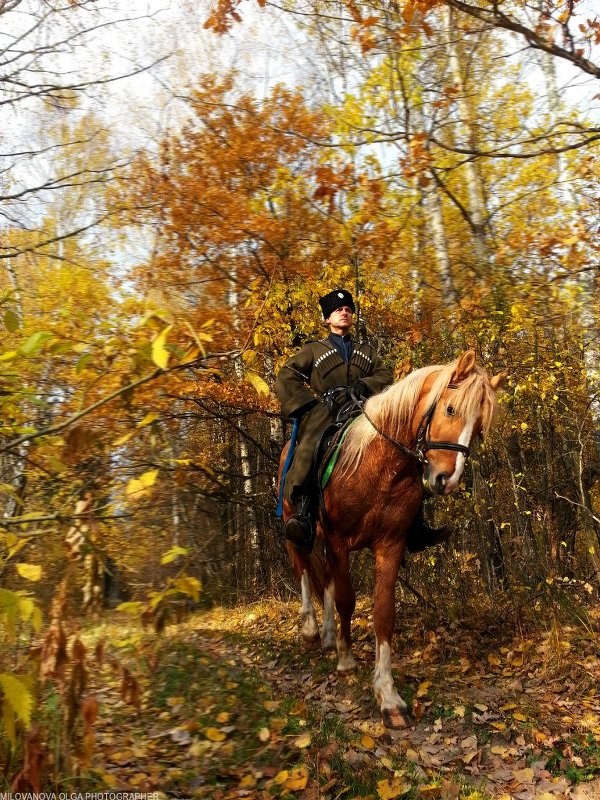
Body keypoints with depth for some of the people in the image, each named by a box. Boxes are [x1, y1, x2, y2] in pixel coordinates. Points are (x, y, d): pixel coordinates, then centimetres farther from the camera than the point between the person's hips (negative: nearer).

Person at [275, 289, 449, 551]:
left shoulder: (366, 351, 33)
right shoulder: (314, 349, 24)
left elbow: (385, 375, 16)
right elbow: (285, 378, 13)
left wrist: (364, 385, -6)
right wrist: (311, 401, -2)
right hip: (326, 413, -3)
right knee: (311, 450, -37)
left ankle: (415, 531, -12)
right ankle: (302, 515, -48)